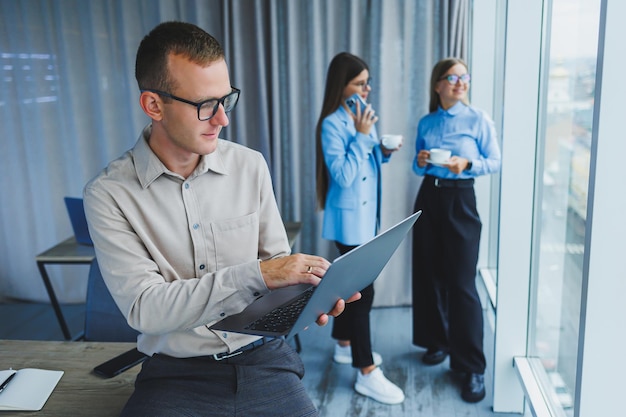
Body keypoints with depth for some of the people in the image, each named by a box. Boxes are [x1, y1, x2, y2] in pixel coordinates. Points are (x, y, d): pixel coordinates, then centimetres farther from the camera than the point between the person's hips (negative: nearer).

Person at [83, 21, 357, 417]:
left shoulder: (251, 166, -1)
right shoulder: (108, 193, -9)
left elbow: (278, 263, 8)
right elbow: (143, 308, -17)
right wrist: (256, 275, -25)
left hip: (263, 358, 3)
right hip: (175, 372, -2)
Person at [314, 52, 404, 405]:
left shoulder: (364, 116, 8)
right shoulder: (332, 124, -17)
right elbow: (343, 175, -23)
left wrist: (384, 152, -2)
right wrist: (362, 135, -22)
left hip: (367, 215, 9)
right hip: (349, 217, -8)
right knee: (363, 291, -7)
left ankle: (345, 345, 36)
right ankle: (367, 373, 2)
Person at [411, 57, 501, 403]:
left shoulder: (479, 119, -4)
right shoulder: (425, 123, 7)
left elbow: (495, 161, -2)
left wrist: (468, 164, -19)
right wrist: (420, 162, -9)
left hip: (460, 200, -4)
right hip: (428, 197, 5)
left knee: (461, 282, -5)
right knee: (428, 275, 9)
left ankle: (472, 366, 4)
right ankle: (437, 341, 29)